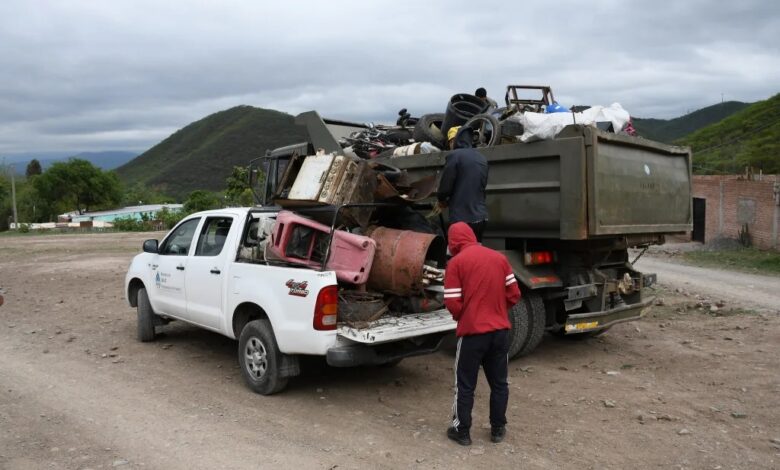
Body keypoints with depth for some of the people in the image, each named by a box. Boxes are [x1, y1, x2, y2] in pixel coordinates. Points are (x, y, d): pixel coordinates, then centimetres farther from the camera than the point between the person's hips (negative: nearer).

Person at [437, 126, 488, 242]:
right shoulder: (482, 158, 15)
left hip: (462, 218, -7)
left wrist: (442, 200, 13)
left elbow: (445, 186, -10)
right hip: (481, 217, 7)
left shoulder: (455, 155, -7)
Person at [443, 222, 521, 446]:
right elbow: (514, 294, 5)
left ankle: (462, 431, 19)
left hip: (472, 331, -4)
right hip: (500, 330, 4)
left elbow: (453, 303, -11)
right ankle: (498, 429, 27)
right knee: (499, 382, 17)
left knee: (465, 384, 10)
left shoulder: (456, 262, -9)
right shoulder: (499, 257, 4)